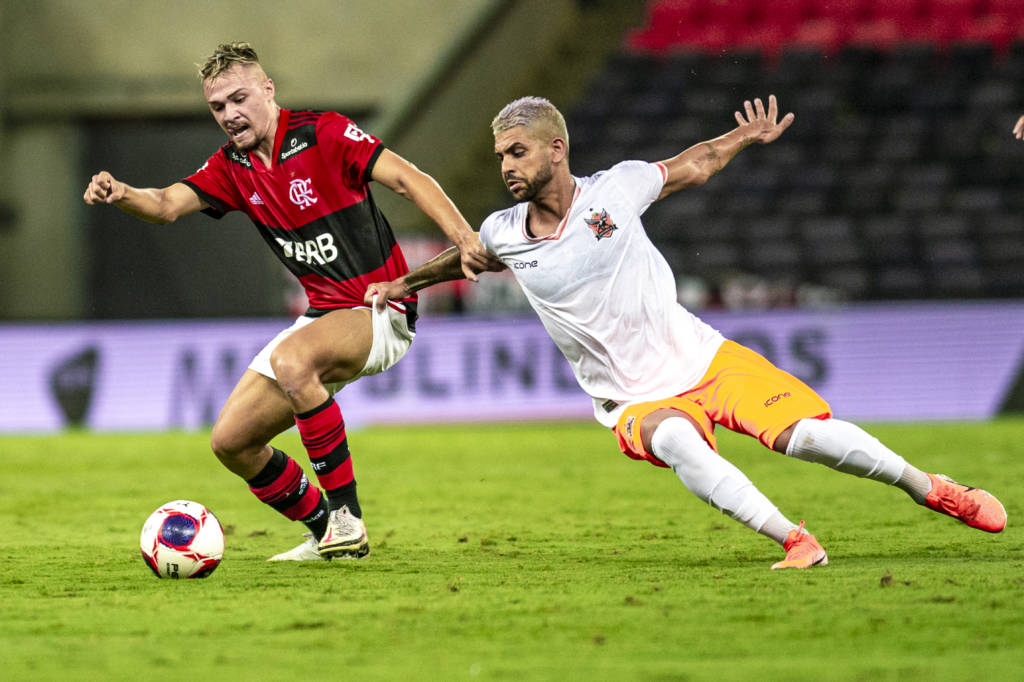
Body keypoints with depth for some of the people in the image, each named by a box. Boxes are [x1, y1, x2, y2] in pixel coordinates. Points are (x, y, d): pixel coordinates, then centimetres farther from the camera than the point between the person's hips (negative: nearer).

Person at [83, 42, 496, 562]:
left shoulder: (322, 134, -11)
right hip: (323, 317, 8)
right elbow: (167, 205, -7)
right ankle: (326, 533, 20)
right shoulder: (233, 167, 7)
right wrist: (118, 193, -30)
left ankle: (346, 516, -27)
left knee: (291, 360, -37)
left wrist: (463, 238, -32)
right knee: (230, 441, 1)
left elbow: (407, 178, -18)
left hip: (382, 310, -8)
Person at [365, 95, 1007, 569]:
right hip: (637, 400, 0)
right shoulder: (502, 235, -4)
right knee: (677, 442, -35)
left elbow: (693, 166, 9)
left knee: (807, 433, -16)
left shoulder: (616, 187, -9)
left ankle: (930, 488, 5)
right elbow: (465, 256, 22)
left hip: (704, 358, 0)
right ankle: (796, 542, -34)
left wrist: (745, 137, -3)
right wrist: (404, 282, 27)